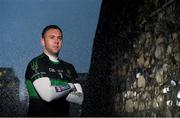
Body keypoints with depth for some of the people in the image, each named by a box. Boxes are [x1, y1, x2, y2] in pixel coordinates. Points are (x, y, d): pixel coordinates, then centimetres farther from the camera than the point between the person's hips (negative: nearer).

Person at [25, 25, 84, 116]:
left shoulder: (69, 68, 13)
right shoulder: (36, 64, -3)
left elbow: (80, 99, 4)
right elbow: (47, 95, -15)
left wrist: (56, 92, -8)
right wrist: (70, 86, -1)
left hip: (63, 113, 4)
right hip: (39, 114, -4)